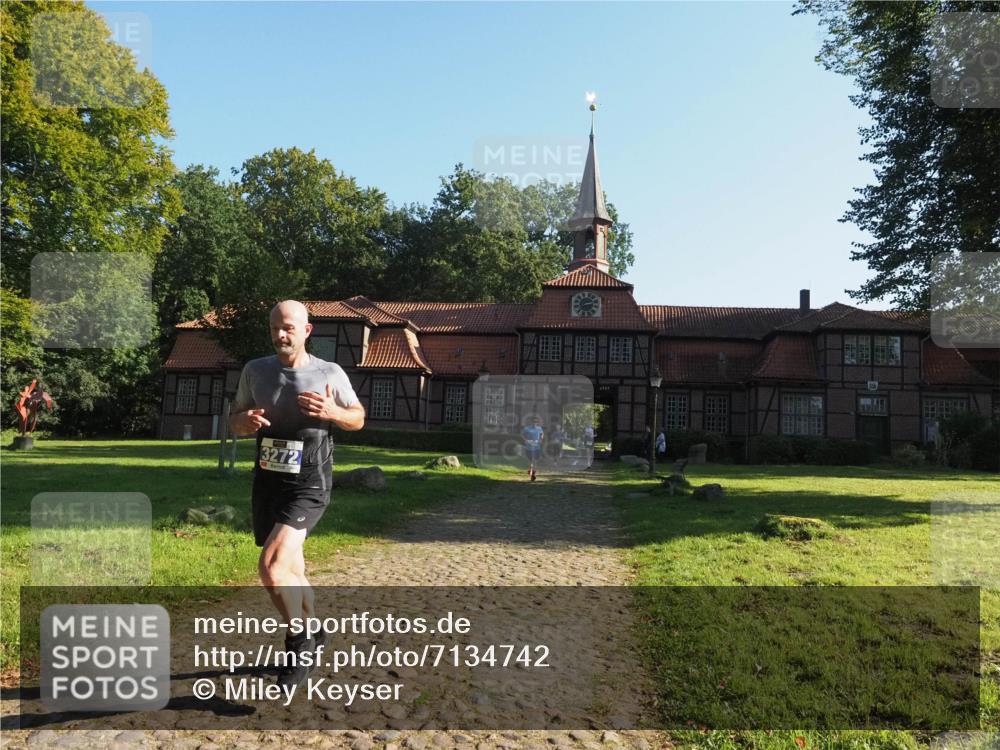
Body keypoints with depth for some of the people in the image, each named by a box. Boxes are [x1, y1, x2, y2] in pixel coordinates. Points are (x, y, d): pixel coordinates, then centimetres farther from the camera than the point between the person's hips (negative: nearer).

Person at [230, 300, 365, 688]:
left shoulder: (330, 374, -7)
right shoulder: (255, 370, 2)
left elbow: (358, 418, 5)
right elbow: (234, 420, 12)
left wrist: (332, 412, -17)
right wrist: (245, 421, -13)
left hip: (308, 487, -4)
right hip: (266, 483, 5)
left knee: (271, 567, -20)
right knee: (290, 572, 15)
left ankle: (299, 641, 5)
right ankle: (309, 639, 38)